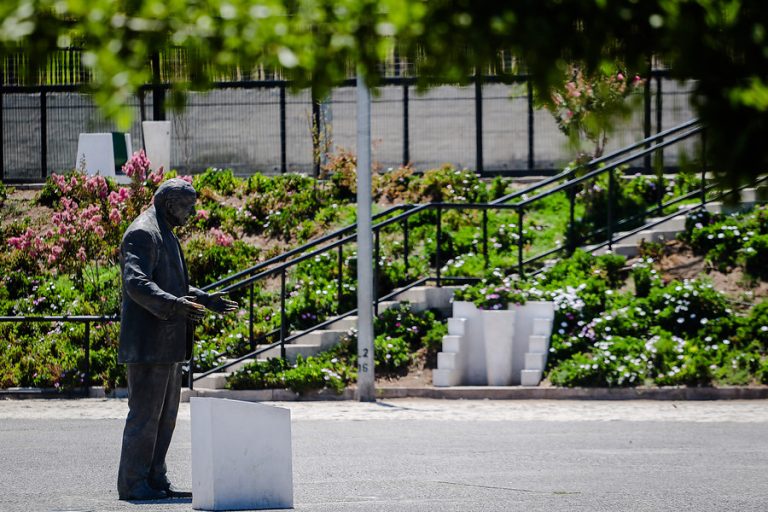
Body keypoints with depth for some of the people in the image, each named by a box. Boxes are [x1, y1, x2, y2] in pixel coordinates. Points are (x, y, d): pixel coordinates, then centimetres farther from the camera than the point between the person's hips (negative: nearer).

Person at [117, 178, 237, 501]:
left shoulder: (165, 235, 21)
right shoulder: (142, 234, -12)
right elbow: (135, 282, -25)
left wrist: (205, 300, 29)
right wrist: (173, 305, -36)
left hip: (168, 343, 11)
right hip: (148, 342, -11)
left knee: (166, 413, 12)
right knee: (145, 411, -9)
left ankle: (155, 479, 16)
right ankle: (132, 483, -6)